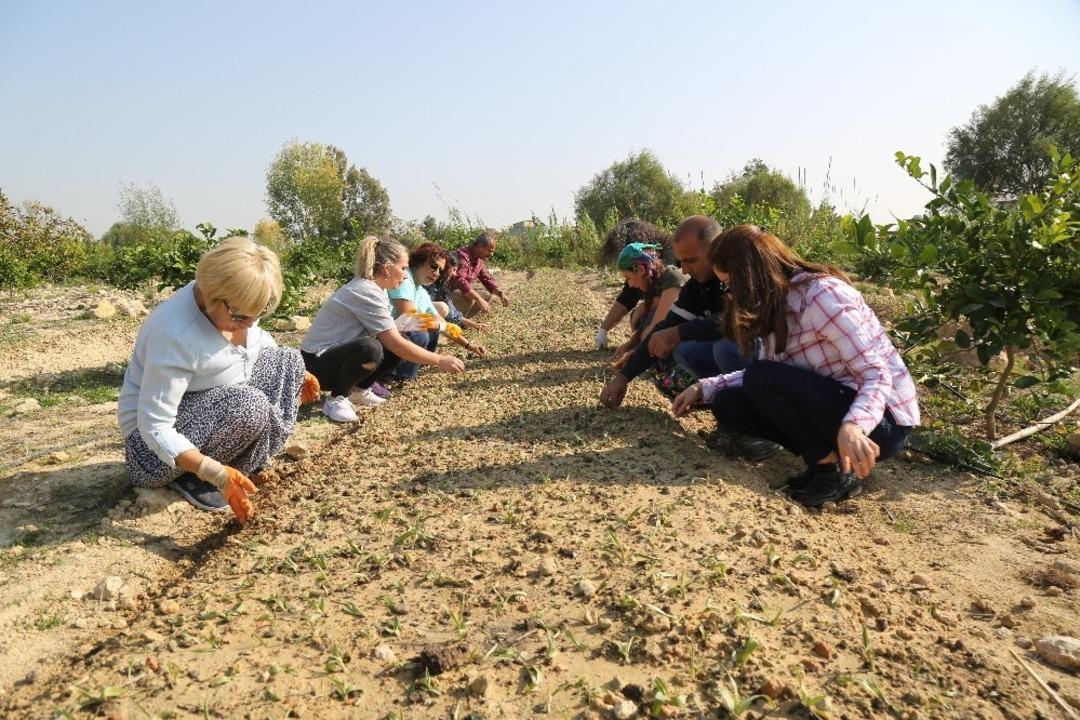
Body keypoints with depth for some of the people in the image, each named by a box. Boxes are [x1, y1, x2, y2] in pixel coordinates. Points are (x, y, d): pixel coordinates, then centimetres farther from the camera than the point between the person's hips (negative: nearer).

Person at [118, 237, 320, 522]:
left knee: (289, 361, -6)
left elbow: (256, 340, 13)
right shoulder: (175, 335, -35)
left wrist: (294, 375, 11)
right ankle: (188, 474, -7)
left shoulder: (236, 304, -13)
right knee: (249, 408, -34)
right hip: (158, 432, -8)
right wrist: (217, 473, -39)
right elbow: (155, 428, -32)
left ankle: (245, 462, 1)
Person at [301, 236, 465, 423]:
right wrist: (439, 360, -20)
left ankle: (361, 390, 12)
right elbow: (397, 344, -26)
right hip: (318, 361, -9)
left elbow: (391, 336, 3)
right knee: (370, 349, -36)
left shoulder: (372, 287, 3)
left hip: (340, 353, 9)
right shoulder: (367, 293, -25)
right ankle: (336, 400, -13)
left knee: (397, 349, -6)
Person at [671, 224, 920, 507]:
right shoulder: (777, 304, 4)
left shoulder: (823, 295, -21)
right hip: (835, 404, 8)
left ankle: (837, 470, -11)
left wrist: (853, 426, -42)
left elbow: (877, 374, -24)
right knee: (727, 404, -3)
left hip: (881, 423, -8)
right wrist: (705, 387, 3)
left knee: (761, 379, -26)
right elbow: (768, 372, 9)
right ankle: (826, 457, 1)